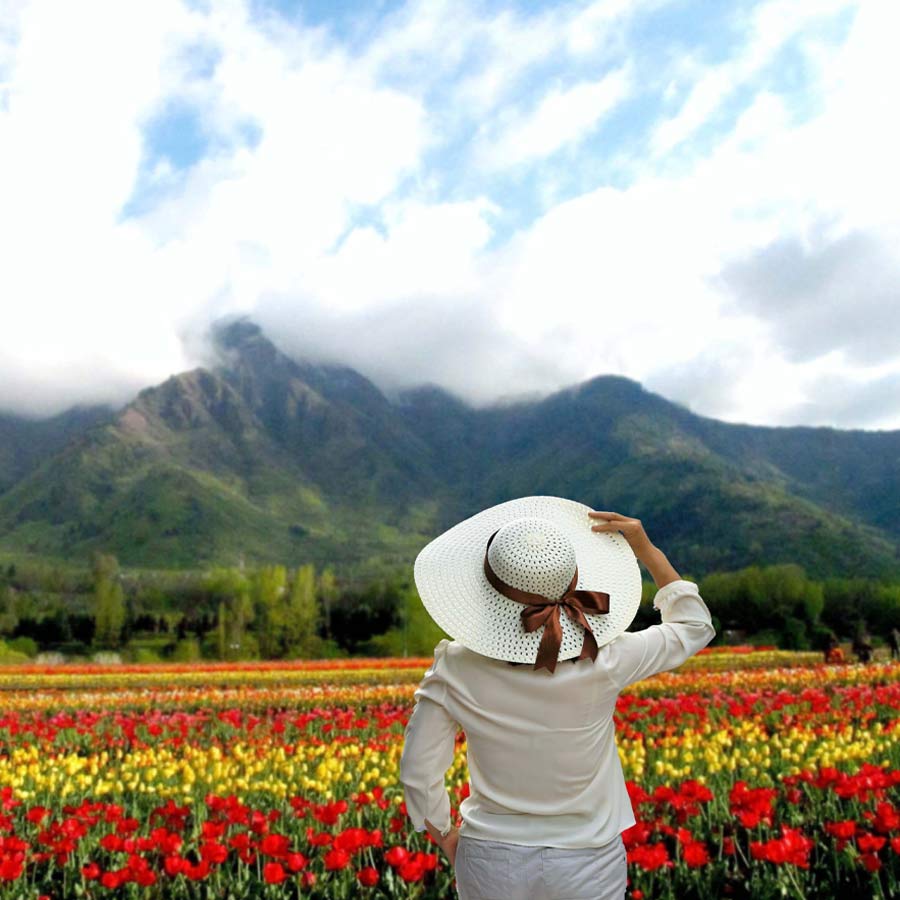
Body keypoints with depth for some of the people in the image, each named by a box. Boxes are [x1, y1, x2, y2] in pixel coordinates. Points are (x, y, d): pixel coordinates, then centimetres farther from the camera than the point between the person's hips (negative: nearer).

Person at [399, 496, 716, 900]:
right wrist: (646, 549, -3)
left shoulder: (458, 669, -20)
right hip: (589, 865, -1)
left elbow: (418, 771, -8)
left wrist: (445, 837, 10)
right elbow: (694, 626, -3)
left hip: (492, 864, 1)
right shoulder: (603, 665, -21)